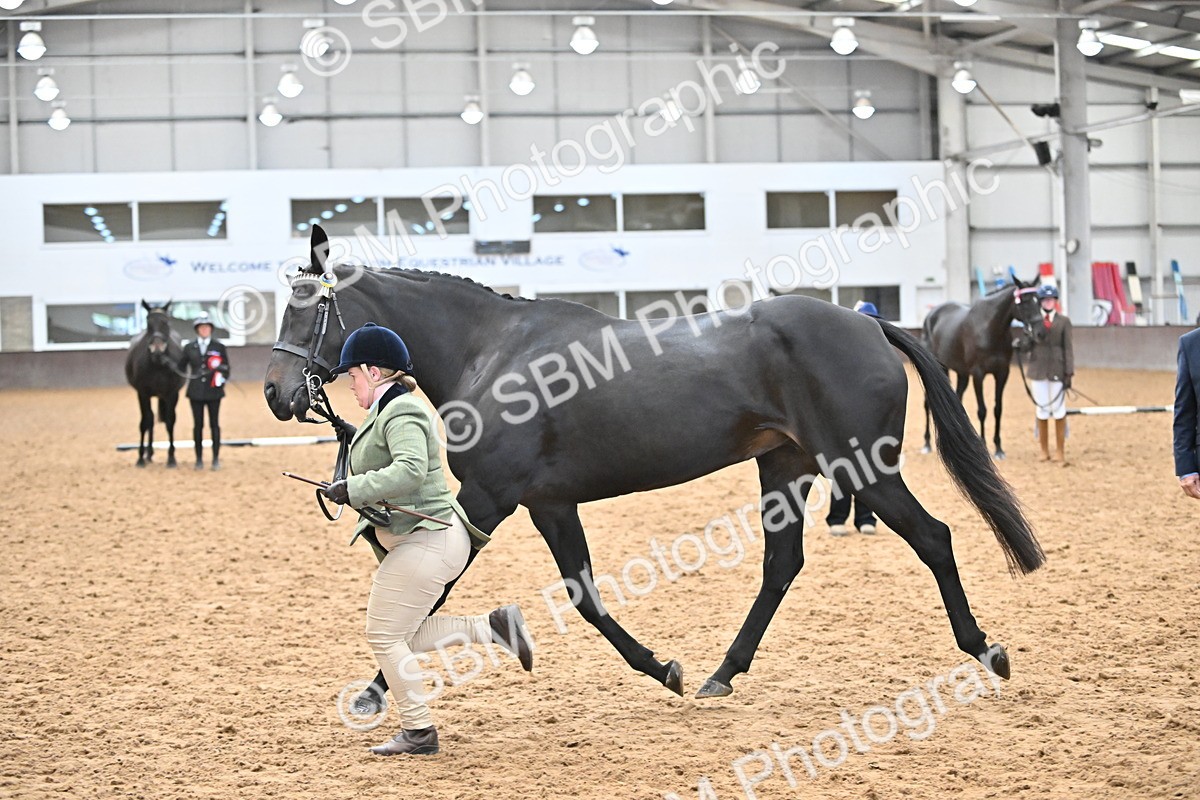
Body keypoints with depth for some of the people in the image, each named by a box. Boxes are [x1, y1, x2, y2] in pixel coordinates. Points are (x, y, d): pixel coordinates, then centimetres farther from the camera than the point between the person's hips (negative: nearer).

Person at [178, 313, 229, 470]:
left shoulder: (219, 347, 1)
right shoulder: (189, 348, 5)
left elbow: (226, 367, 4)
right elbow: (182, 366, 12)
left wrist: (222, 379, -12)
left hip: (213, 391, -1)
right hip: (196, 391, 1)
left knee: (214, 424, 2)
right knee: (198, 425, 5)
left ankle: (216, 459, 8)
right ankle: (199, 459, 11)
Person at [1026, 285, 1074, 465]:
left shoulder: (1063, 321, 1)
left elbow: (1068, 348, -2)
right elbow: (1028, 344, 5)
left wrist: (1069, 373, -7)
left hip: (1057, 370, -1)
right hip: (1038, 370, 1)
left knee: (1059, 410, -1)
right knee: (1042, 410, 7)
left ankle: (1061, 451, 5)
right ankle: (1044, 450, 16)